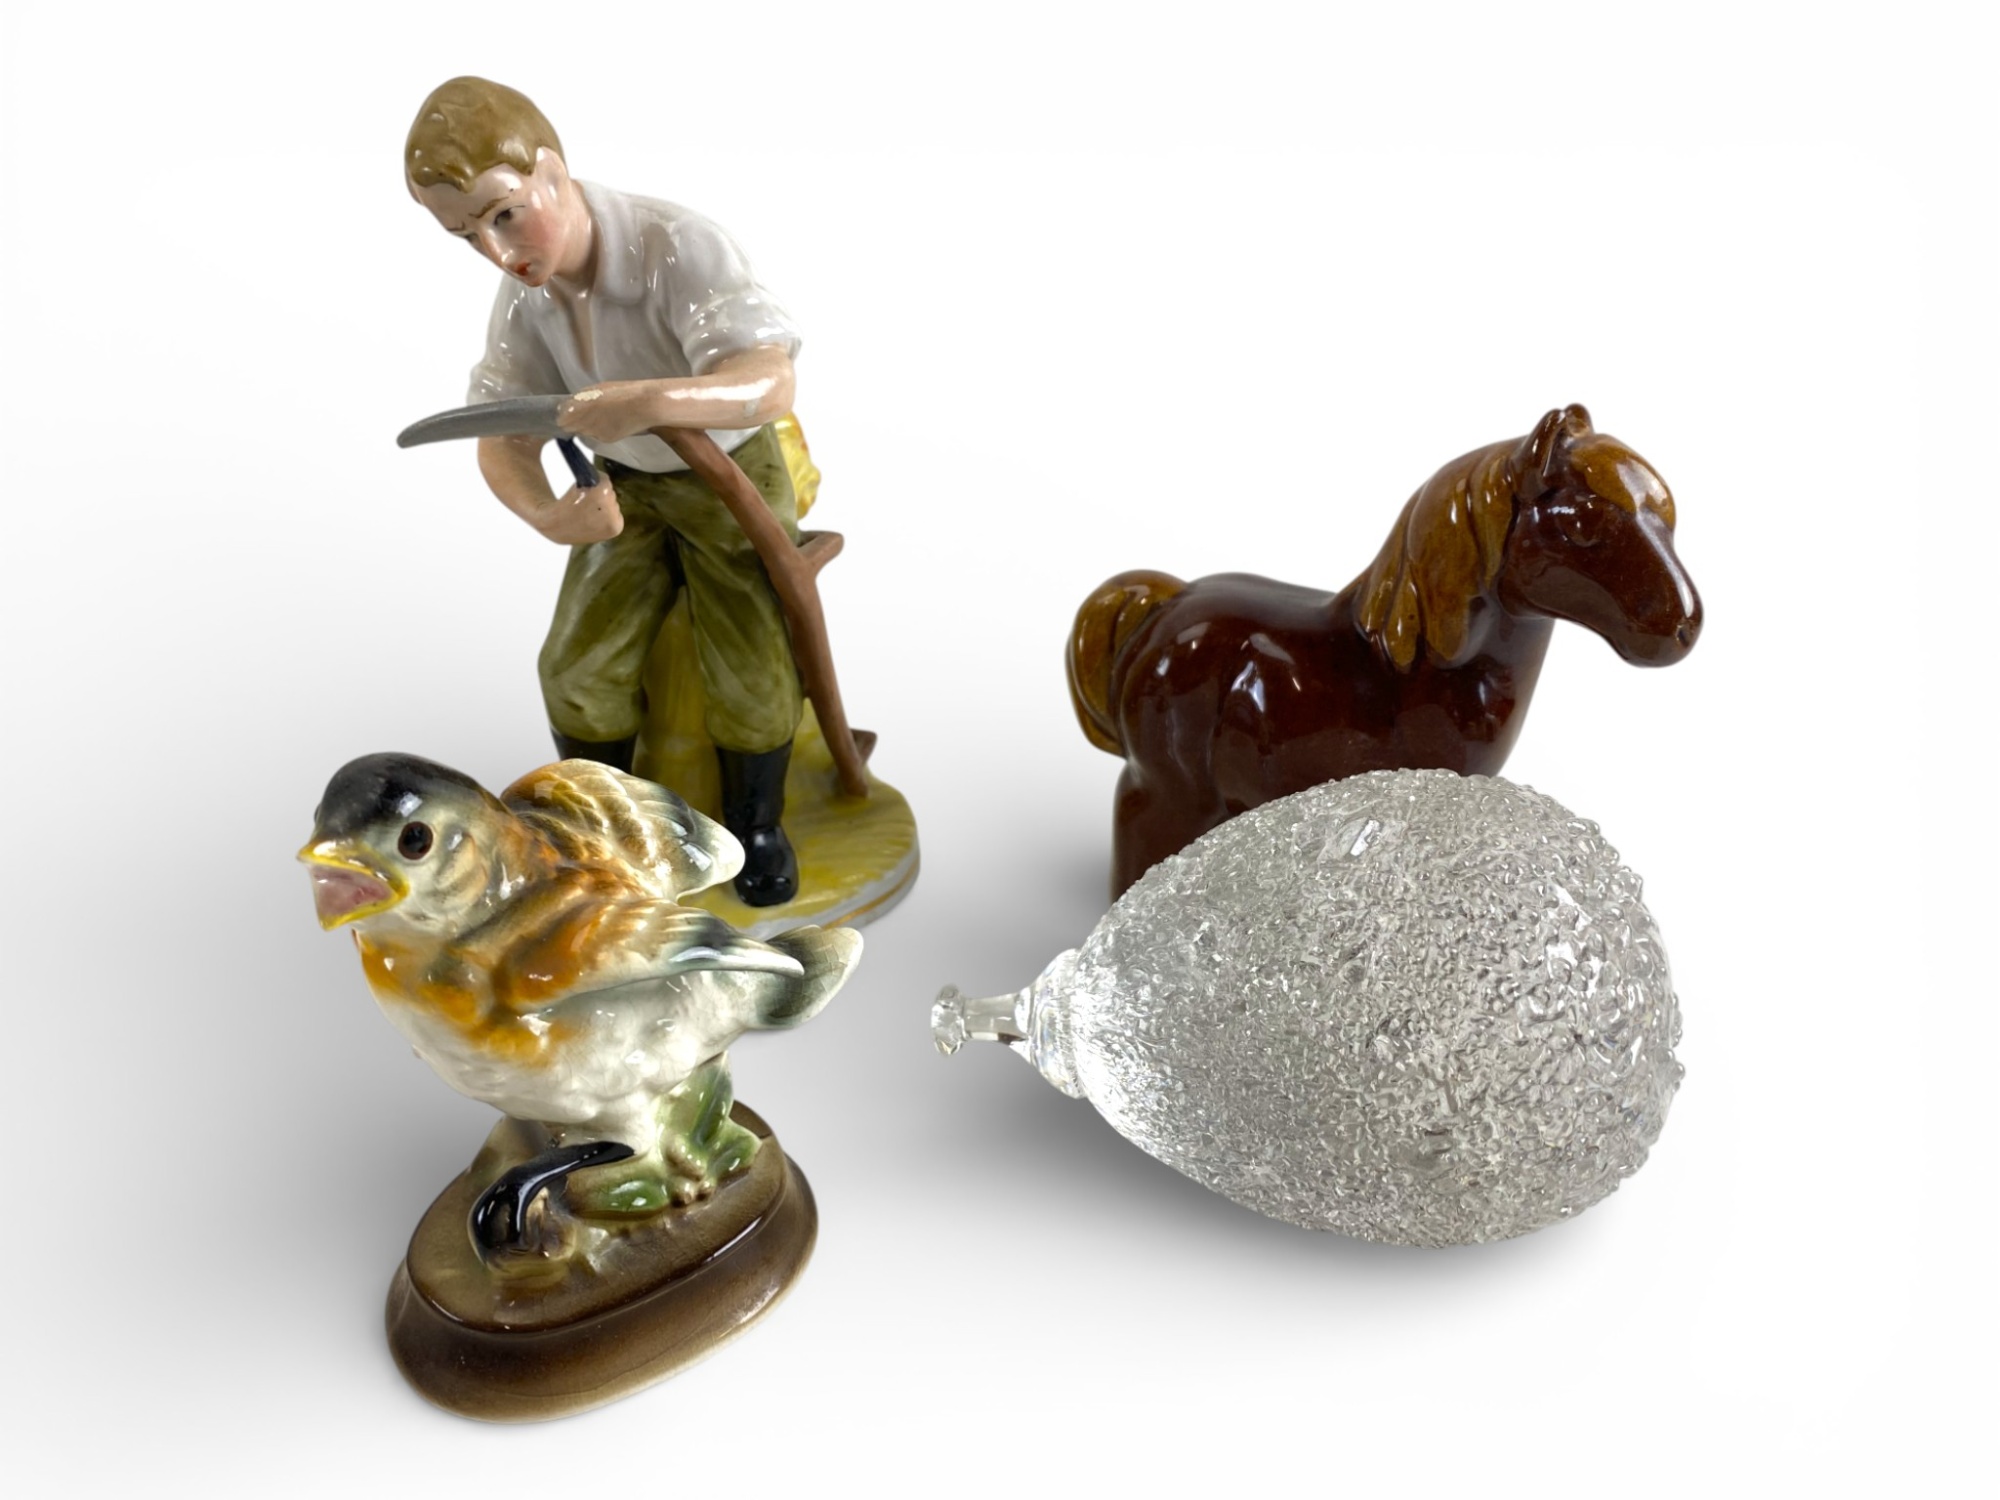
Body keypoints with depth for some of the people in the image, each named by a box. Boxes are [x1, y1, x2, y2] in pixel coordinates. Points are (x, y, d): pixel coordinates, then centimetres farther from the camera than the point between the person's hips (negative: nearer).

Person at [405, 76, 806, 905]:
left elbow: (772, 385, -44)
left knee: (751, 671, -13)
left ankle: (755, 822, 16)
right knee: (580, 664, -7)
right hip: (623, 486, 4)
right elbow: (503, 442, -14)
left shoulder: (679, 248, -32)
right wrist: (545, 515, -37)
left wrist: (647, 399, -62)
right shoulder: (525, 297, -13)